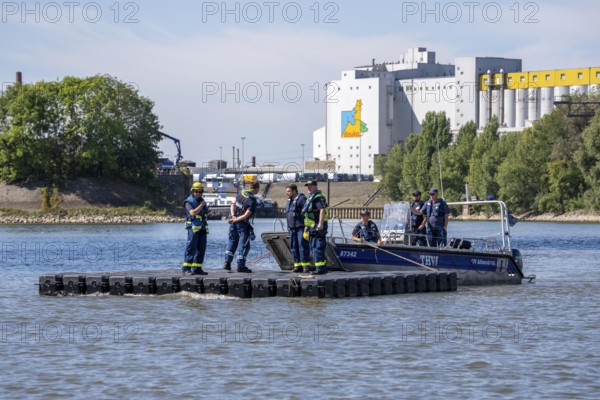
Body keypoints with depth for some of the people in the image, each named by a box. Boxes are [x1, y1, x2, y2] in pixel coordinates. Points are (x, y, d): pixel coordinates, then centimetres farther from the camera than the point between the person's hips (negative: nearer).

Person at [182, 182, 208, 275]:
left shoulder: (202, 201, 16)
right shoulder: (189, 202, -7)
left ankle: (197, 268, 8)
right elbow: (193, 213, -23)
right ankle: (186, 268, -10)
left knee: (201, 248, 5)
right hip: (193, 228, -7)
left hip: (202, 229, 7)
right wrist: (201, 205, -14)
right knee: (191, 247, -10)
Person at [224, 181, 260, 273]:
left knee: (232, 242, 17)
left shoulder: (241, 193, 2)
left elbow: (233, 203, 6)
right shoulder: (252, 201, -19)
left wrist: (233, 216, -3)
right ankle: (241, 266, 3)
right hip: (243, 224, -7)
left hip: (234, 222, 7)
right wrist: (235, 220, -12)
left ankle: (227, 262, 14)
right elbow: (246, 216, -21)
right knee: (244, 245, 3)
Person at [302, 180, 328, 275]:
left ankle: (320, 268, -12)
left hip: (318, 226, -11)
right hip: (312, 226, 11)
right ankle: (322, 267, 20)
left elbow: (322, 210, -25)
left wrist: (320, 223, -31)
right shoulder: (310, 197, 21)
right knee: (314, 248, 15)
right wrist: (307, 226, 29)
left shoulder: (318, 197, -13)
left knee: (317, 247, -12)